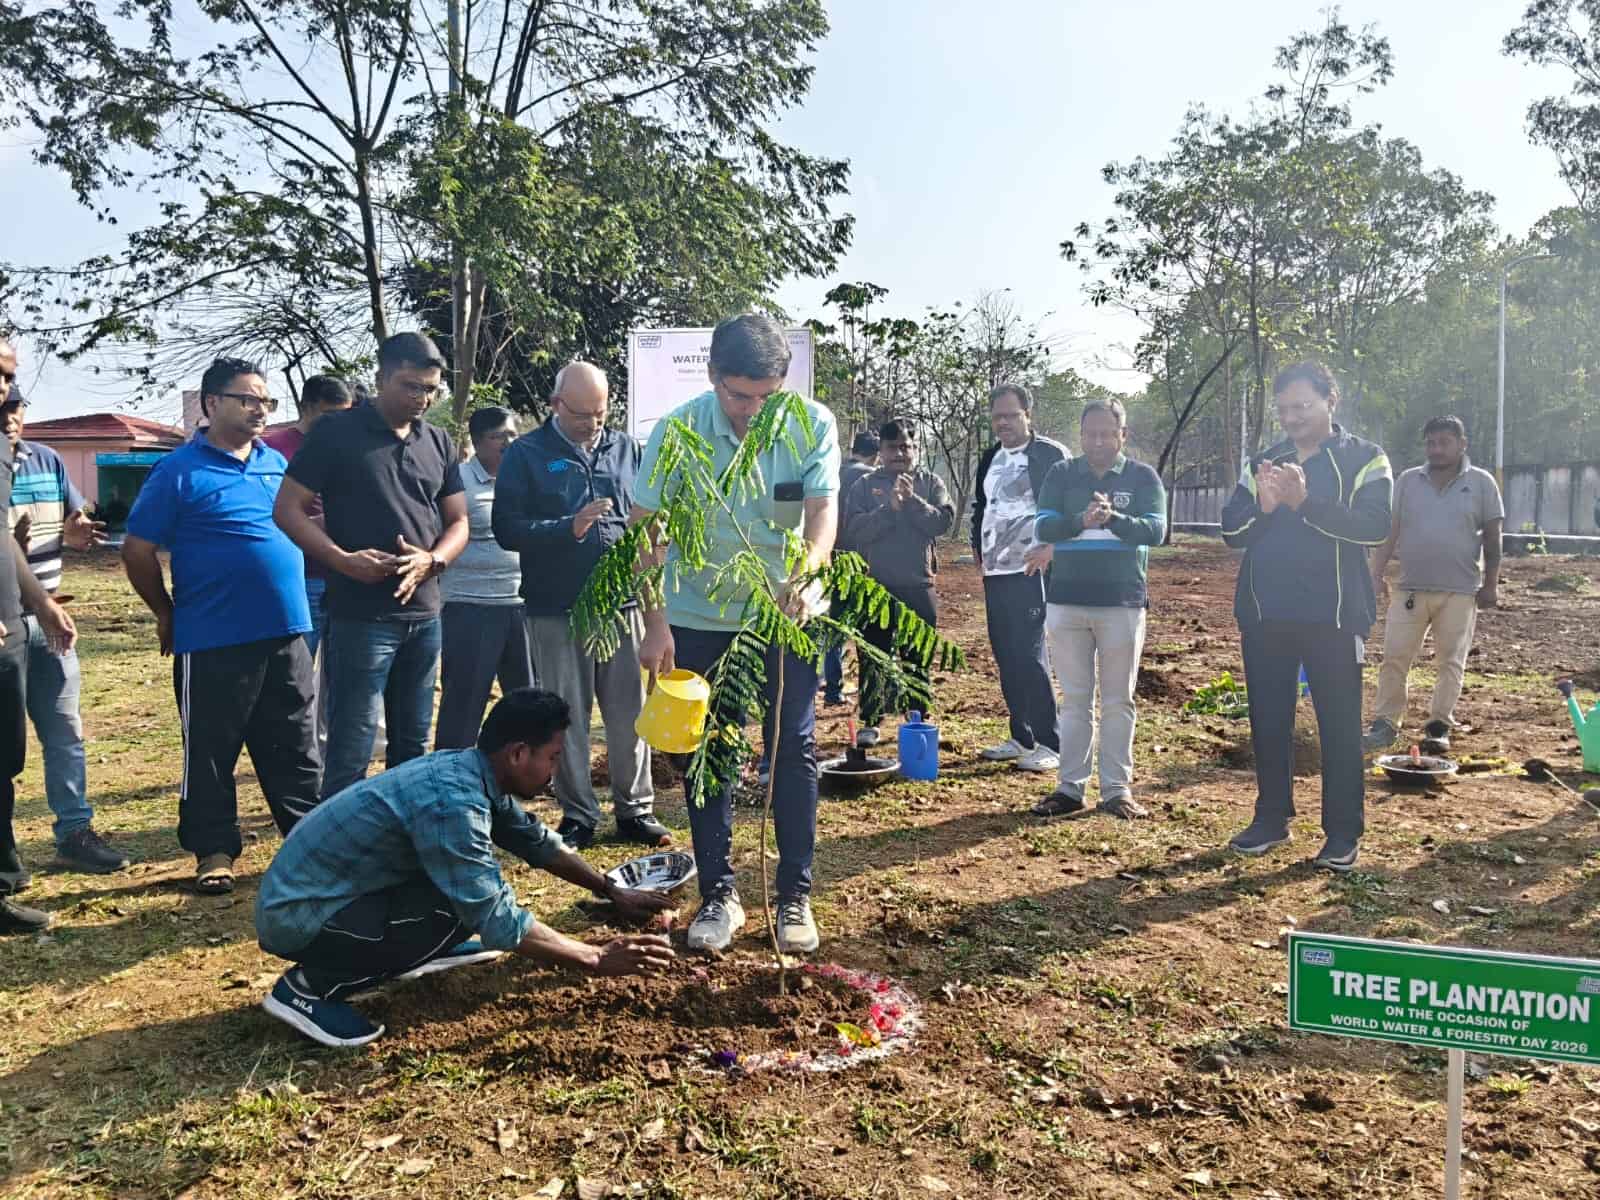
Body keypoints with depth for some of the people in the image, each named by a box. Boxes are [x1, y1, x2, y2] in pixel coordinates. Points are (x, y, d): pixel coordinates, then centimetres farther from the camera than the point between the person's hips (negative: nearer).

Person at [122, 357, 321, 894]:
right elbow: (138, 551, -4)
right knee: (211, 751, 7)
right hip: (215, 641, -5)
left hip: (286, 632, 5)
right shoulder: (179, 471, -7)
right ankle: (214, 851, 19)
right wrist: (168, 614, 4)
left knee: (295, 747, 13)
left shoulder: (276, 462, 10)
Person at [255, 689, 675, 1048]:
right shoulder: (451, 801, -30)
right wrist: (597, 960, -20)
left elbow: (537, 840, 15)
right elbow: (500, 923, -28)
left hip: (337, 889, 9)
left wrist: (613, 892, 18)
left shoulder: (470, 770, -2)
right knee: (456, 912, -24)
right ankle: (307, 987, -9)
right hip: (296, 914, -8)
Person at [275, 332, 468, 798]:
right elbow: (287, 508, -5)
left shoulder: (438, 441, 11)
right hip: (360, 615, -5)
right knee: (351, 750, -3)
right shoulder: (336, 432, -4)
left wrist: (432, 560, -9)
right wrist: (342, 559, -19)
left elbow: (458, 521, 12)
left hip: (424, 614, 6)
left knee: (412, 745, 15)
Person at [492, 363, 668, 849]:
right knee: (568, 718, 6)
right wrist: (570, 528, -20)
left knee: (630, 711, 7)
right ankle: (578, 817, 19)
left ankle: (636, 810, 20)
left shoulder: (624, 447, 10)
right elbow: (507, 529, -8)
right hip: (557, 608, -2)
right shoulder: (527, 454, 0)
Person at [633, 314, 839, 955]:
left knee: (794, 749, 2)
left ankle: (795, 895, 15)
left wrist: (805, 572, -42)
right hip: (698, 617, 0)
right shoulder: (677, 430, -15)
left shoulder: (812, 425, -14)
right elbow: (646, 530, -12)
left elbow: (824, 509, -21)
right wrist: (655, 625, -19)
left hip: (787, 613, 0)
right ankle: (718, 894, 19)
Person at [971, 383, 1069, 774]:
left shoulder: (1051, 455, -5)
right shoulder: (991, 459, 17)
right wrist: (978, 548, 16)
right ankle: (1021, 738, 19)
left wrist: (1050, 549, -17)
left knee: (1028, 654, -10)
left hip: (1030, 571, -8)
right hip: (995, 572, 8)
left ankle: (1049, 744, -1)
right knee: (1005, 655, 10)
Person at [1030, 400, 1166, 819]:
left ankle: (1117, 790, 13)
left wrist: (1113, 519, -28)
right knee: (1075, 699, 7)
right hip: (1067, 601, 1)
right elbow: (1043, 528, -6)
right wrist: (1081, 521, -26)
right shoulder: (1061, 474, 6)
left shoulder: (1143, 476, 2)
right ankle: (1070, 788, 13)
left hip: (1123, 603, -1)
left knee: (1118, 701, 6)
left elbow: (1156, 531, -10)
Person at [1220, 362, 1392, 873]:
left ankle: (1343, 834, 12)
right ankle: (1271, 818, 23)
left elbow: (1374, 527, -15)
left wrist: (1306, 501, -26)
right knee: (1268, 721, 10)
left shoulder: (1365, 460, 0)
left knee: (1339, 725, 2)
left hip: (1333, 617, -4)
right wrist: (1263, 507, -16)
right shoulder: (1262, 463, 11)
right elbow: (1231, 530, 4)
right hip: (1265, 616, 4)